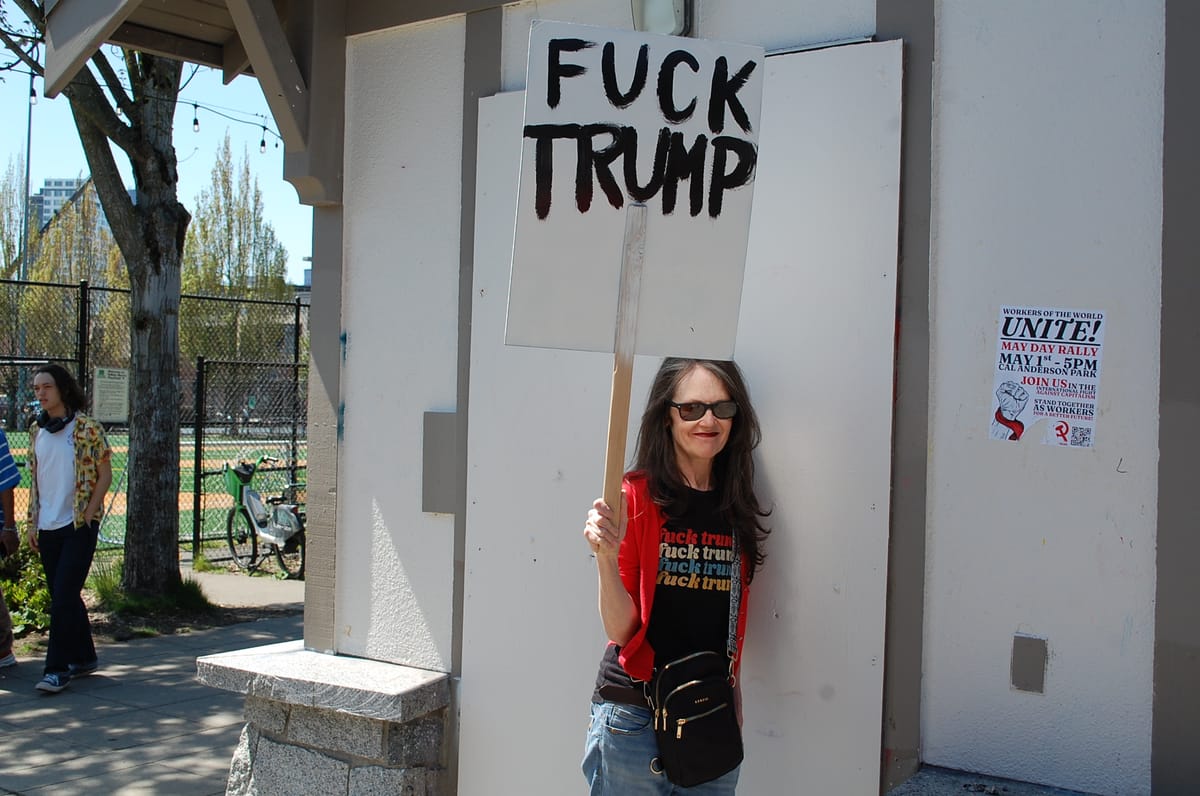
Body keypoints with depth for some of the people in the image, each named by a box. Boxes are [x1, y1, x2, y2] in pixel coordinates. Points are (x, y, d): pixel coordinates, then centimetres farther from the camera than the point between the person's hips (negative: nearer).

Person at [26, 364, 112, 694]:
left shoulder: (87, 428, -8)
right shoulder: (37, 430, 9)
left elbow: (104, 474, -5)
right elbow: (34, 479, 15)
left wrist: (87, 515, -10)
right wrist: (33, 522, 10)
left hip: (79, 525, -6)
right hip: (48, 528, 6)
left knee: (63, 597, -9)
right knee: (64, 597, 12)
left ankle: (57, 668, -3)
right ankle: (84, 657, 25)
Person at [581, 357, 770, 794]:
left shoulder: (738, 507, 5)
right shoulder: (636, 496, -10)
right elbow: (622, 630, -12)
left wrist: (734, 702, 12)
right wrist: (606, 558, -27)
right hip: (633, 716, -4)